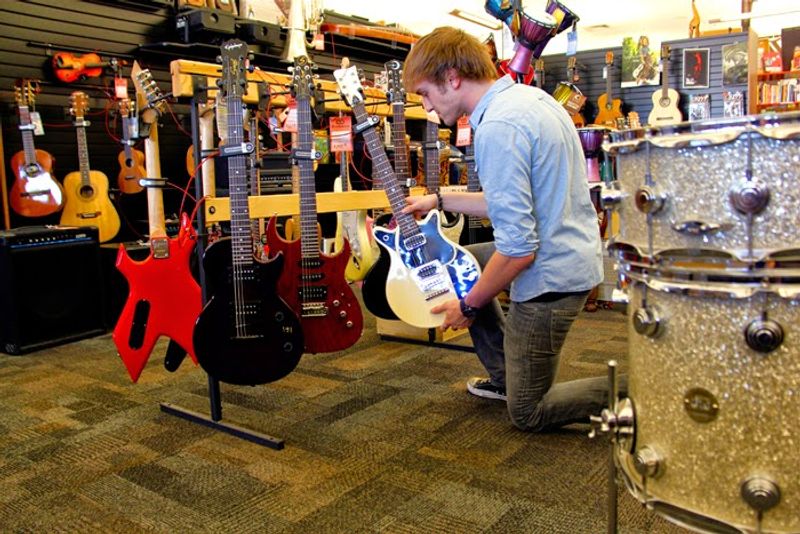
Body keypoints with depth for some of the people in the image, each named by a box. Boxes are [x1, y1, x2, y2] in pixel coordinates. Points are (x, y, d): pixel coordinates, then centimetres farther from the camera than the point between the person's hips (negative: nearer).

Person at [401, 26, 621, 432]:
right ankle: (507, 375, 29)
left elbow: (518, 249, -27)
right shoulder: (528, 95, 6)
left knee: (527, 414, 8)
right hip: (573, 251, 9)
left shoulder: (497, 128, -25)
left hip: (551, 275, -9)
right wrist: (440, 200, 16)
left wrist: (468, 306, -11)